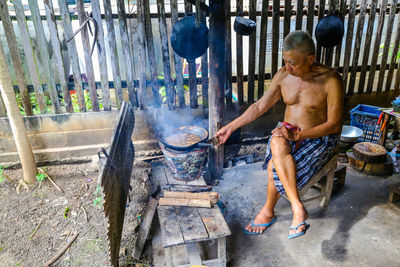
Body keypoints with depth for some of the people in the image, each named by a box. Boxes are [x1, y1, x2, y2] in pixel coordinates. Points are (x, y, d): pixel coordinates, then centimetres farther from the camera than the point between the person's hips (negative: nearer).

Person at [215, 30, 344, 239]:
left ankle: (268, 211, -5)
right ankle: (297, 208, -22)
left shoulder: (330, 80, -16)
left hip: (318, 138, -4)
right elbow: (260, 106, 4)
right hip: (288, 132, 4)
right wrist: (230, 127, 1)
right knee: (277, 144, -32)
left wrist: (298, 135, -26)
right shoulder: (283, 75, -2)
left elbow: (335, 124, -16)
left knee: (276, 166, -28)